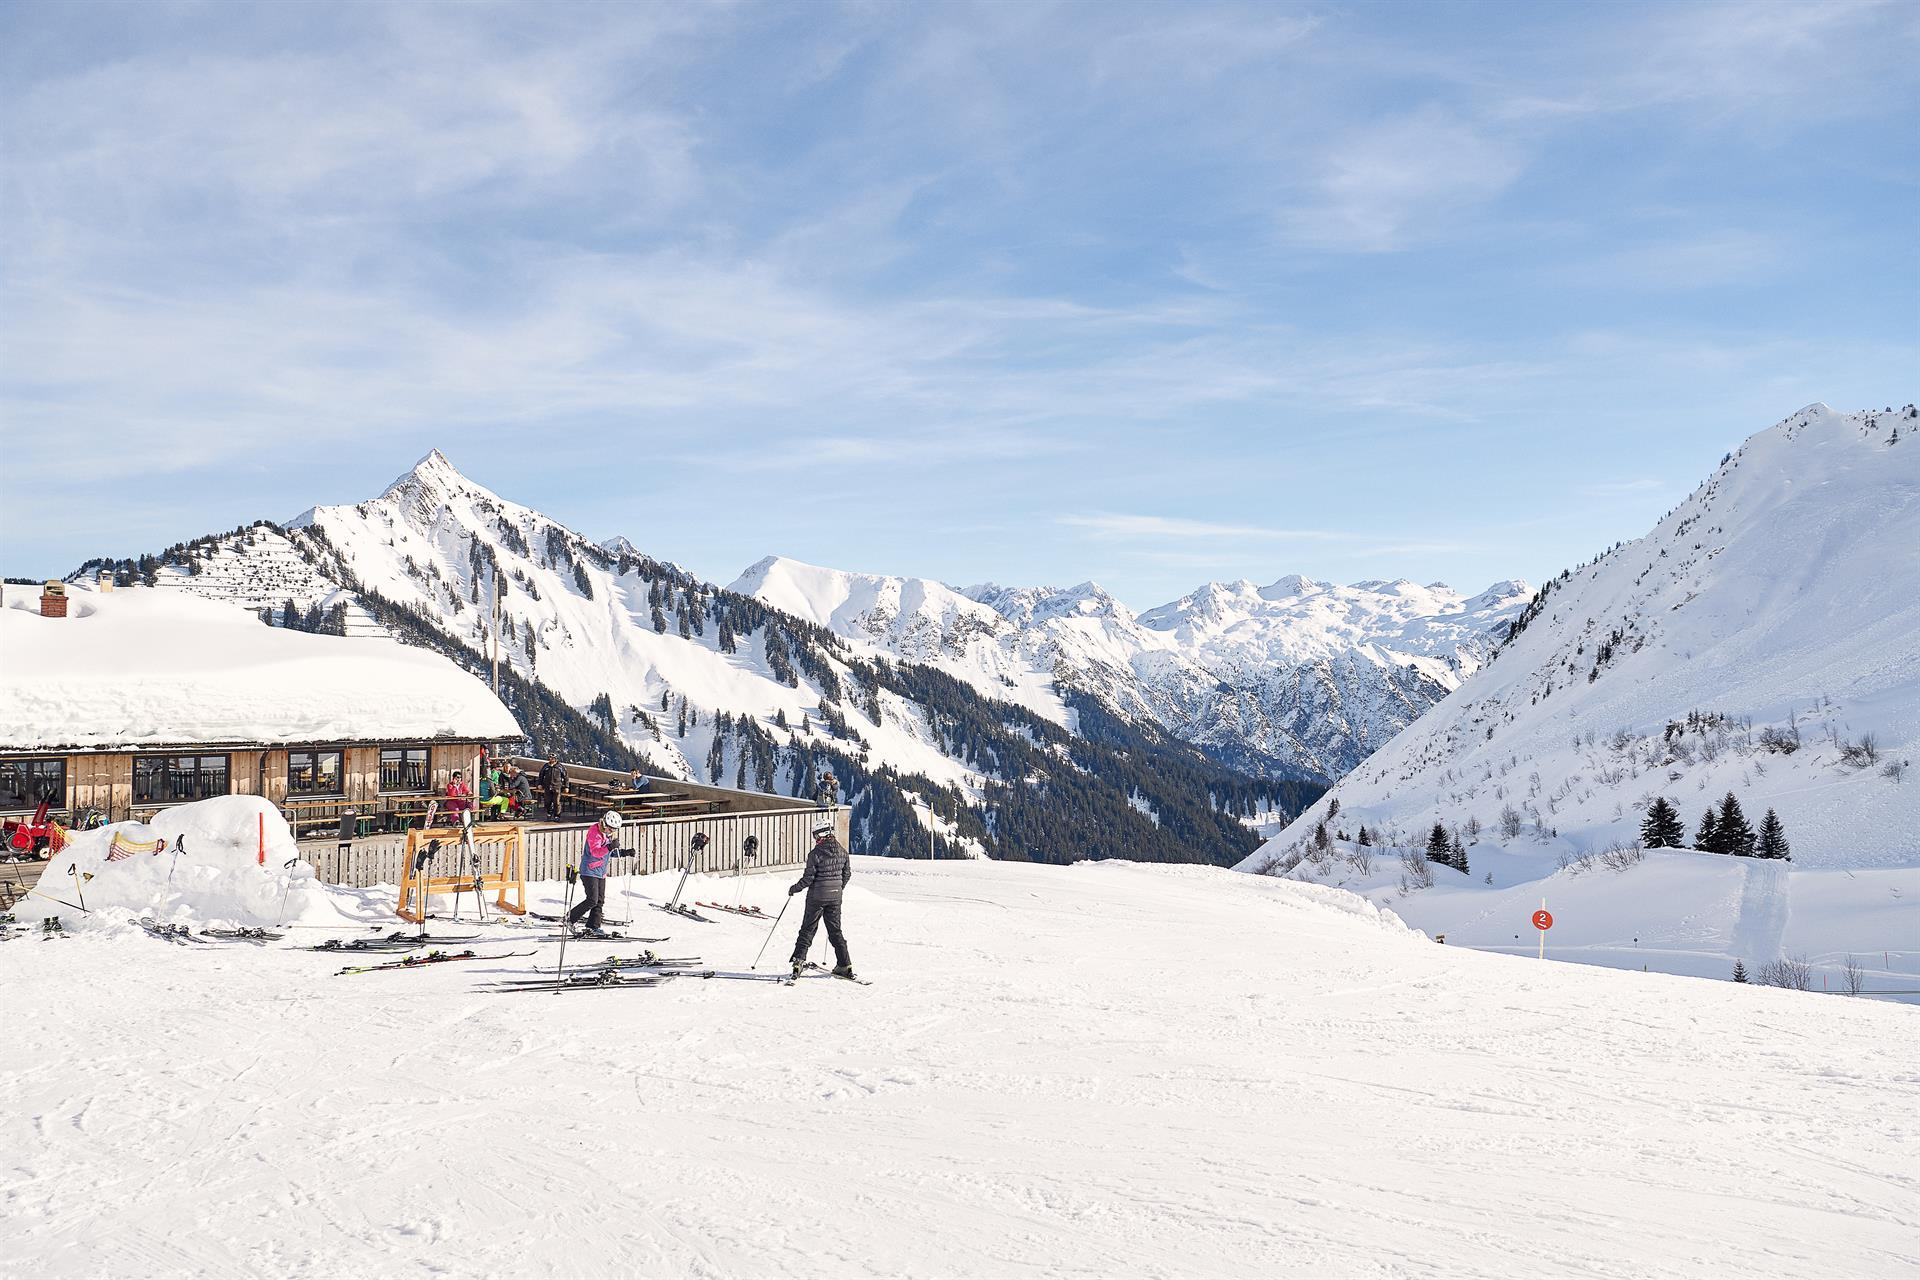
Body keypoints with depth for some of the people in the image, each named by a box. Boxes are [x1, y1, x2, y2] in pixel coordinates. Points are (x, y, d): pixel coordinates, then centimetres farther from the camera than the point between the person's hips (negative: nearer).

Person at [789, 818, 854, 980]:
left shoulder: (815, 854, -16)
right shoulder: (842, 852, 1)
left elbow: (808, 878, -15)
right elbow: (847, 873, 10)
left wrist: (794, 889, 1)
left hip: (817, 896, -5)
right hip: (835, 897, 5)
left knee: (808, 929, 6)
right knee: (835, 930, 13)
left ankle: (799, 960, -1)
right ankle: (845, 965, 10)